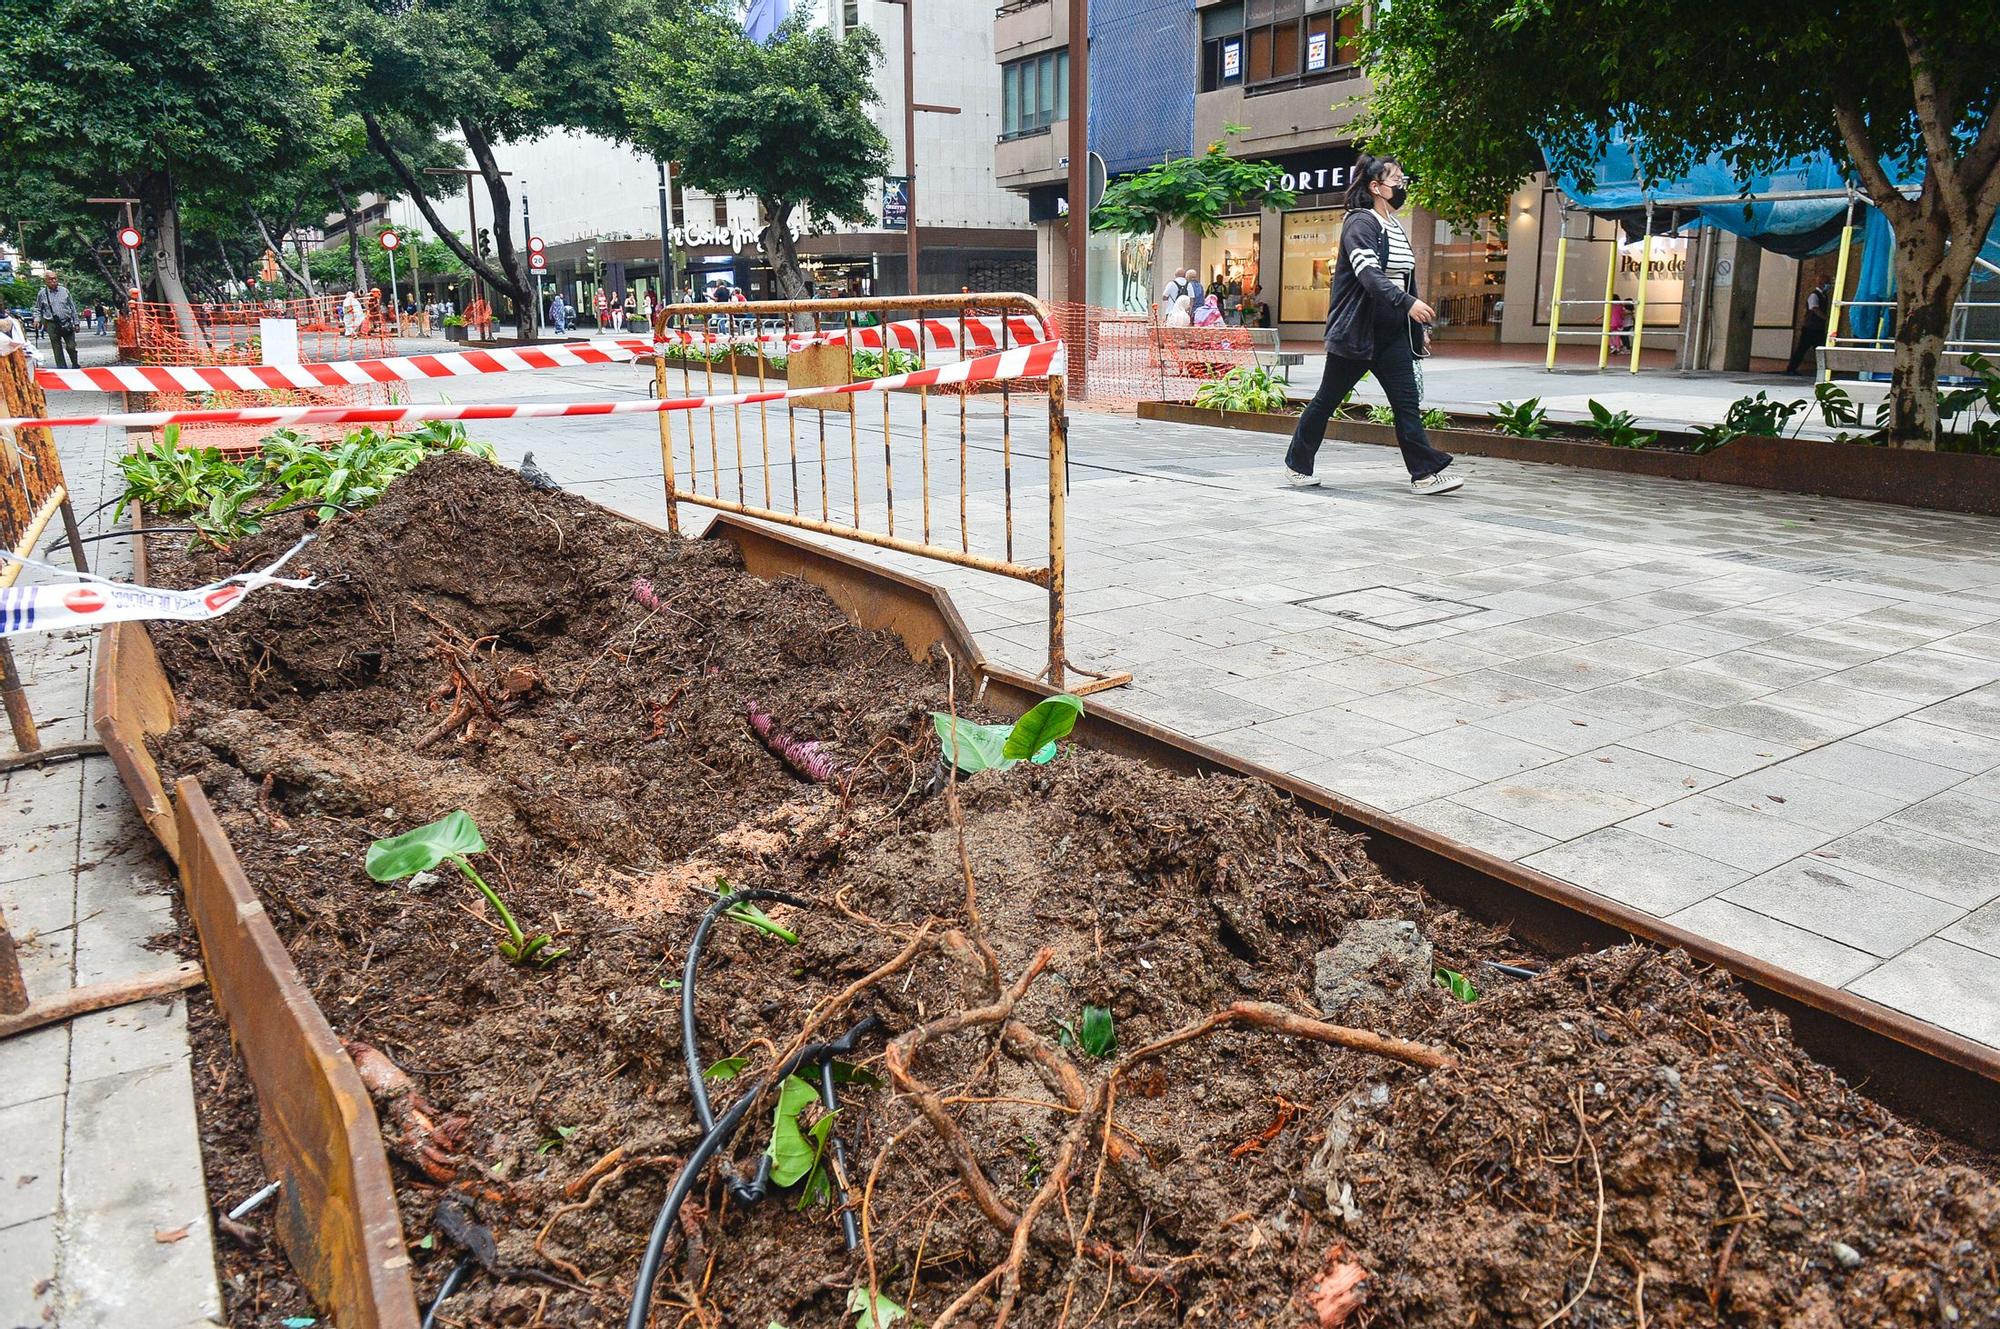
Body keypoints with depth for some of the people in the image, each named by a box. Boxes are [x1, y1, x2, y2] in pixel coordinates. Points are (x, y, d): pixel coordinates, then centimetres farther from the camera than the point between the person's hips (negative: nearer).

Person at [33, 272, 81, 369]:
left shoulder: (64, 290, 7)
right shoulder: (42, 294, 4)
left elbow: (72, 307, 12)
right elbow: (38, 309, 13)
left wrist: (75, 322, 10)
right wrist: (37, 319, -5)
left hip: (67, 323, 0)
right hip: (52, 325, 0)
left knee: (71, 346, 1)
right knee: (57, 349, 3)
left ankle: (75, 365, 19)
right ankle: (62, 367, 8)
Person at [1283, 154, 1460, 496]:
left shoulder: (1396, 228, 17)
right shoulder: (1360, 223, -10)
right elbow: (1369, 275, -26)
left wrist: (1417, 328, 20)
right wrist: (1408, 303, -37)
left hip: (1392, 334, 8)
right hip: (1355, 331, -7)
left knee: (1408, 401, -2)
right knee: (1327, 400, 4)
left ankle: (1425, 473, -4)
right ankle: (1296, 464, 18)